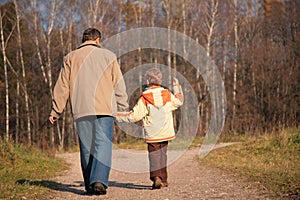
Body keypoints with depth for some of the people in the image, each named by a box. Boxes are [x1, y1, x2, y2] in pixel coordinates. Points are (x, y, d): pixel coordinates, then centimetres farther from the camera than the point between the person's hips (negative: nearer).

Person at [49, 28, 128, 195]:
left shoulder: (71, 58, 12)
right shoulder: (108, 56, 9)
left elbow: (62, 87, 11)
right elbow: (119, 85, 7)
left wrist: (56, 111, 15)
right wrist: (123, 108, 12)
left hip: (81, 110, 2)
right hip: (105, 109, -2)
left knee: (87, 148, 9)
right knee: (103, 145, -7)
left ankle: (90, 185, 12)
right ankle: (99, 181, -24)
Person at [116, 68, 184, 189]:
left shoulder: (144, 98, -11)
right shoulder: (167, 94, 2)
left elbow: (134, 116, -11)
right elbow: (179, 101, 23)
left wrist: (117, 116, -1)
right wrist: (177, 87, 39)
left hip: (152, 134, -4)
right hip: (166, 132, 4)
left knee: (154, 155, 0)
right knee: (162, 154, 15)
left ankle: (156, 177, -19)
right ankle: (163, 180, 19)